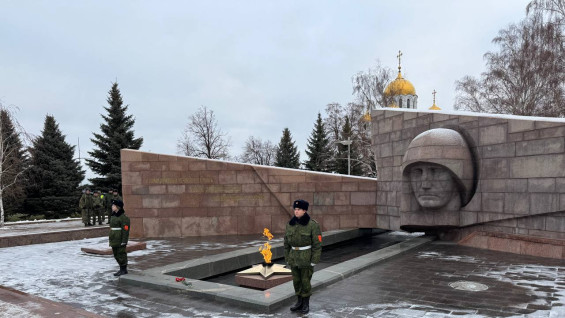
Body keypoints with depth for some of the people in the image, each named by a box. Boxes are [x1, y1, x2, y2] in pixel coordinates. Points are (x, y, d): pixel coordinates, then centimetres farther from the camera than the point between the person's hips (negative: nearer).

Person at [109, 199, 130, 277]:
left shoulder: (123, 217, -15)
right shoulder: (113, 216, 13)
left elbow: (125, 230, -18)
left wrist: (124, 241, -20)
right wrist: (110, 240, 20)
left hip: (120, 241, -9)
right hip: (114, 241, 9)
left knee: (121, 254, -2)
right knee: (116, 255, 15)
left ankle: (124, 270, 10)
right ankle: (122, 269, 26)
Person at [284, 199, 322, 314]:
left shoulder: (313, 225, -15)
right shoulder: (290, 224, -1)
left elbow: (317, 244, -13)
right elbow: (287, 243, 7)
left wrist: (314, 262, -14)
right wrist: (287, 259, 7)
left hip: (307, 258, -5)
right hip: (294, 258, 5)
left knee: (305, 281, 4)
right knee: (296, 281, 12)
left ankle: (306, 304, 21)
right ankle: (299, 302, 28)